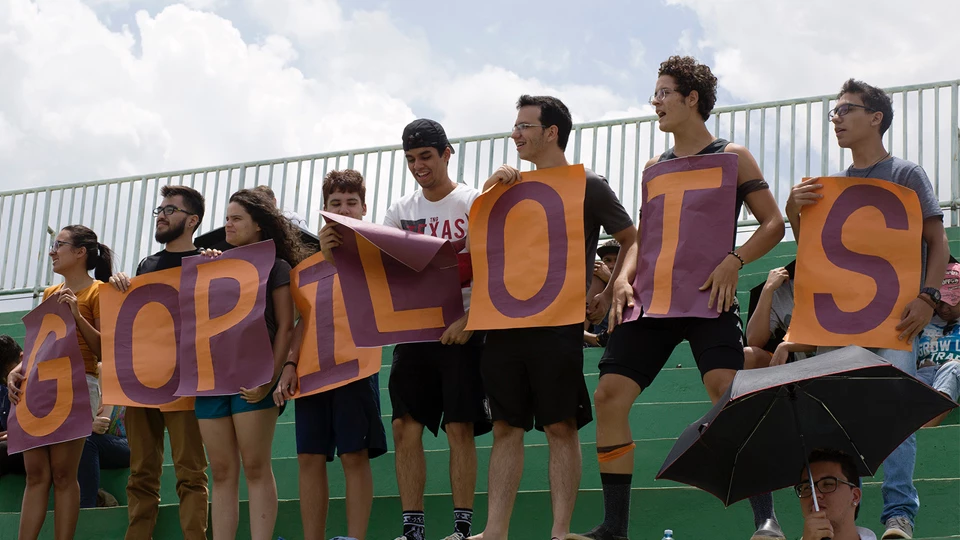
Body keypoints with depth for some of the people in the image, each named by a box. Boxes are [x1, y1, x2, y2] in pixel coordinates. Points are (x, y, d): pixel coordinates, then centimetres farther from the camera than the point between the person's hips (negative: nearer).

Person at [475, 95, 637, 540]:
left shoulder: (588, 185, 2)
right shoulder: (516, 186, 17)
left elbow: (633, 242, 6)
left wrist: (608, 296, 0)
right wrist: (491, 191, 3)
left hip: (557, 321, -5)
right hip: (505, 318, 5)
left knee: (561, 426, -4)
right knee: (506, 427, 4)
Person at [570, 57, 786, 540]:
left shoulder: (731, 157, 4)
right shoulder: (655, 168, 20)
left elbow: (773, 224, 0)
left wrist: (734, 261, -16)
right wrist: (625, 277, 1)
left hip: (708, 296, -5)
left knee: (726, 389, -24)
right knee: (609, 395, -5)